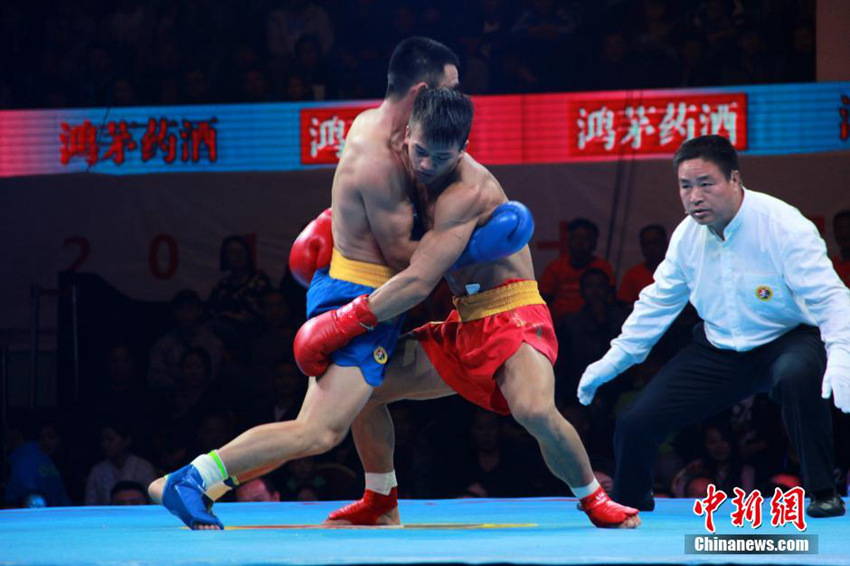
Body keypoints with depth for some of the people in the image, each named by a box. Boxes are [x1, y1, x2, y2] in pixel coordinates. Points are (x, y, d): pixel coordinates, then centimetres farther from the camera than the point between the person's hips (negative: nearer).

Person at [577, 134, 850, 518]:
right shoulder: (687, 235, -4)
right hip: (717, 351, 5)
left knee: (798, 376, -42)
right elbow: (658, 302, 11)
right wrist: (615, 358, 8)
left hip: (786, 340, -5)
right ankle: (629, 499, 33)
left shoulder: (783, 225, -22)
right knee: (634, 425, -3)